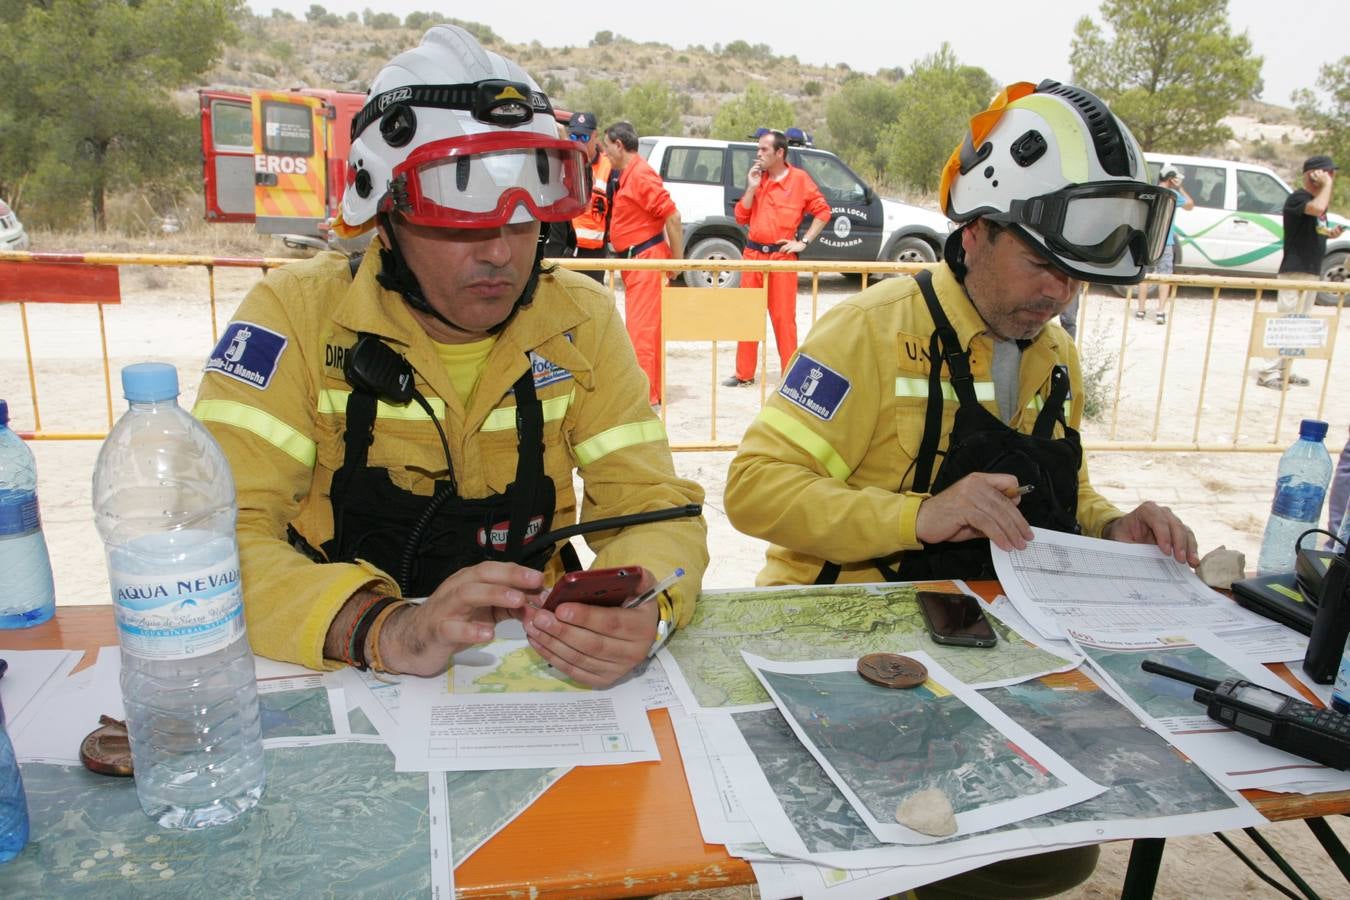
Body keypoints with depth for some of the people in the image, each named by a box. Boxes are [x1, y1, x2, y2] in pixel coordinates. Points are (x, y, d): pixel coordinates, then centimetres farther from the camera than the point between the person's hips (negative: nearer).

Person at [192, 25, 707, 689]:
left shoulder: (580, 322, -3)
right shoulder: (299, 312, -10)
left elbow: (652, 506, -5)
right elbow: (216, 528, -16)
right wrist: (385, 632, -33)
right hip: (336, 680, -1)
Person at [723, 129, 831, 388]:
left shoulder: (799, 179, -3)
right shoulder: (756, 178, 10)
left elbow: (822, 212, -1)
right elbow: (741, 217, 7)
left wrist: (803, 242, -7)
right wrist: (751, 188, -4)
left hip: (782, 256, -5)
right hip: (753, 253, 5)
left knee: (784, 317, -2)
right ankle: (744, 373, 15)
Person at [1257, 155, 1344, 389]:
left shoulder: (1316, 198, 17)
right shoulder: (1297, 198, -11)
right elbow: (1318, 208, -32)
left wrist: (1331, 233, 11)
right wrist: (1327, 184, -17)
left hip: (1312, 272, 10)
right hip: (1295, 272, -10)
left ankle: (1284, 370, 17)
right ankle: (1268, 373, -11)